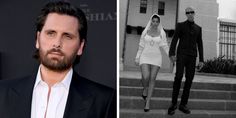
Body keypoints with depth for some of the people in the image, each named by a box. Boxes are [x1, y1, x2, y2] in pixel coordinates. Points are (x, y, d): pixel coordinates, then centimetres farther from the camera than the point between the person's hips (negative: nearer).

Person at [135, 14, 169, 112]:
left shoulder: (162, 33, 2)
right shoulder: (145, 32, 2)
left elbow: (165, 46, 0)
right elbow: (141, 46, 4)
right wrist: (137, 58, 1)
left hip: (156, 58, 0)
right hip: (145, 57, 0)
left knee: (152, 79, -3)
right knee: (145, 77, -19)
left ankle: (148, 102, 6)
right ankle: (145, 89, 16)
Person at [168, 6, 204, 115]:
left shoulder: (198, 28, 18)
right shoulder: (180, 25, 7)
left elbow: (200, 45, 15)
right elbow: (174, 40, -4)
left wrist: (201, 60, 6)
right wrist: (171, 54, -19)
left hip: (192, 57, 4)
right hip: (181, 54, -3)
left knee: (189, 79, -3)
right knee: (178, 77, -20)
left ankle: (183, 104, 4)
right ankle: (174, 103, -11)